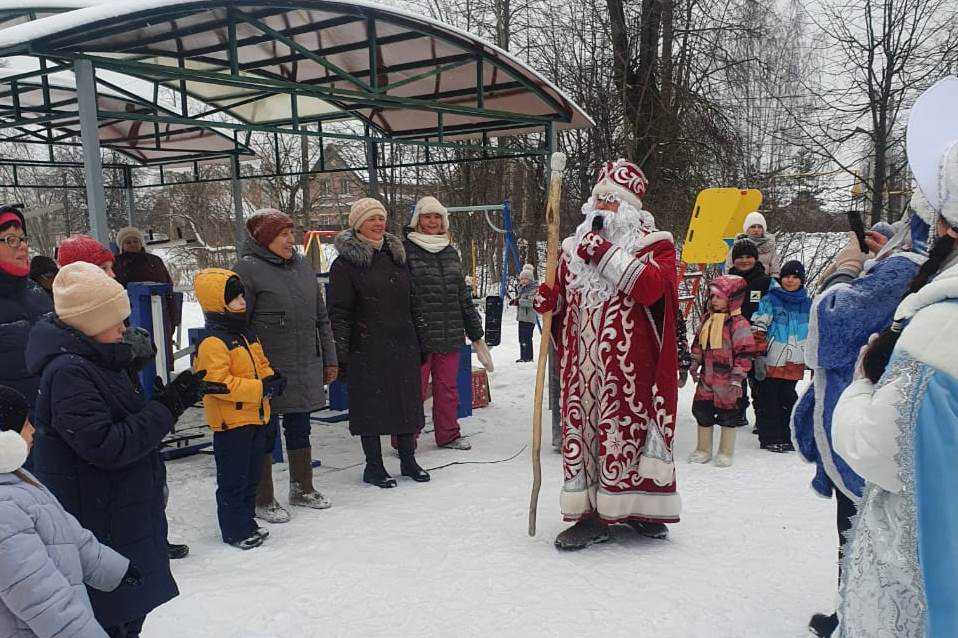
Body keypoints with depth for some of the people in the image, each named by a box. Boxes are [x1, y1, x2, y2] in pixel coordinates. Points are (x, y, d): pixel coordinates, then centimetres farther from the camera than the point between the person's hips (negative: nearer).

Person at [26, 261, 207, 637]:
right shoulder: (68, 371, -23)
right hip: (99, 520, -9)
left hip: (126, 510, 9)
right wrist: (167, 407, -23)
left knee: (131, 607, 23)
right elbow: (106, 445, -26)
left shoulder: (97, 360, 8)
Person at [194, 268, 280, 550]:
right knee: (233, 479, 3)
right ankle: (235, 530, 14)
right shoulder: (212, 342, -19)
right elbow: (218, 382, -26)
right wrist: (260, 388, -26)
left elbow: (261, 366, 20)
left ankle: (246, 521, 32)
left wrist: (273, 379, -2)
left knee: (251, 475, 19)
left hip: (254, 417, 9)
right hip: (230, 421, -9)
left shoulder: (247, 335, 11)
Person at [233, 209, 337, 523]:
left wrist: (329, 359, 15)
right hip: (267, 372, -6)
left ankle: (302, 488, 33)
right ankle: (263, 500, 20)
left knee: (300, 429, 17)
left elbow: (321, 317, 15)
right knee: (266, 433, 5)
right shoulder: (247, 270, -11)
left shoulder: (302, 265, 9)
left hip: (305, 368, 6)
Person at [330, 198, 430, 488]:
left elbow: (412, 304, 17)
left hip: (403, 347, 6)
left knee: (408, 401, 10)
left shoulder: (396, 256, 13)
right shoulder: (345, 263, -5)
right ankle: (374, 466, 17)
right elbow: (339, 313, -8)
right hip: (366, 350, -5)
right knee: (371, 404, 3)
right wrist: (340, 355, -13)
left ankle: (408, 460, 25)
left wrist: (421, 341, 15)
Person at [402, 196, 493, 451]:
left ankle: (448, 435, 26)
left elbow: (463, 296, 20)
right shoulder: (406, 250, -2)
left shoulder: (450, 252, 16)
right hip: (418, 335, -5)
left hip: (451, 335, 5)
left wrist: (475, 334, 20)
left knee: (447, 387, 13)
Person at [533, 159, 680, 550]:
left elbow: (650, 287, -19)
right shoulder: (575, 246, 16)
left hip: (629, 365, -4)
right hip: (582, 363, 5)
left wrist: (605, 253, -19)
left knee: (628, 428, 0)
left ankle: (641, 509, 20)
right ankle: (591, 515, 16)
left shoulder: (654, 244, 1)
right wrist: (546, 299, 0)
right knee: (580, 429, 5)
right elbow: (563, 301, 23)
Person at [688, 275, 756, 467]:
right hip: (707, 376, 7)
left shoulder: (738, 323, -14)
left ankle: (726, 452, 21)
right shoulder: (707, 319, 7)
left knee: (727, 413, 6)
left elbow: (745, 351, -15)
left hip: (727, 378, -6)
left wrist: (737, 377, -16)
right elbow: (698, 344, 17)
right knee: (701, 410, 10)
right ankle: (703, 449, 26)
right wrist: (694, 365, 13)